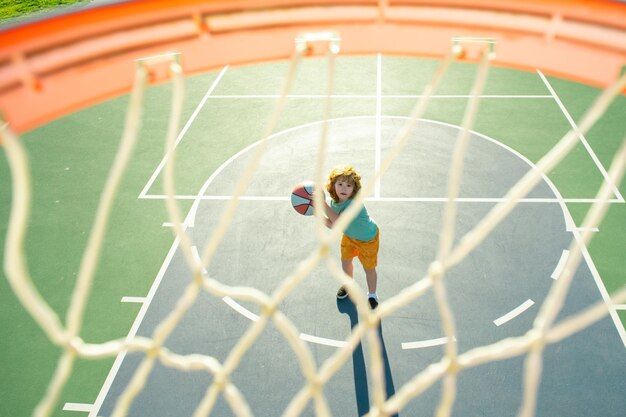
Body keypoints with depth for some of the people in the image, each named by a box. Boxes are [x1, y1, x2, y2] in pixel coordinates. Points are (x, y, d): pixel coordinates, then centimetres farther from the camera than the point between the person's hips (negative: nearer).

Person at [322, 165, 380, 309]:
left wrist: (323, 203, -53)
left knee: (369, 268, 7)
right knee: (345, 260, 21)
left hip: (367, 238, -6)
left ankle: (372, 295, 33)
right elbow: (333, 225, -10)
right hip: (349, 235, 7)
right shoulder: (334, 202, -18)